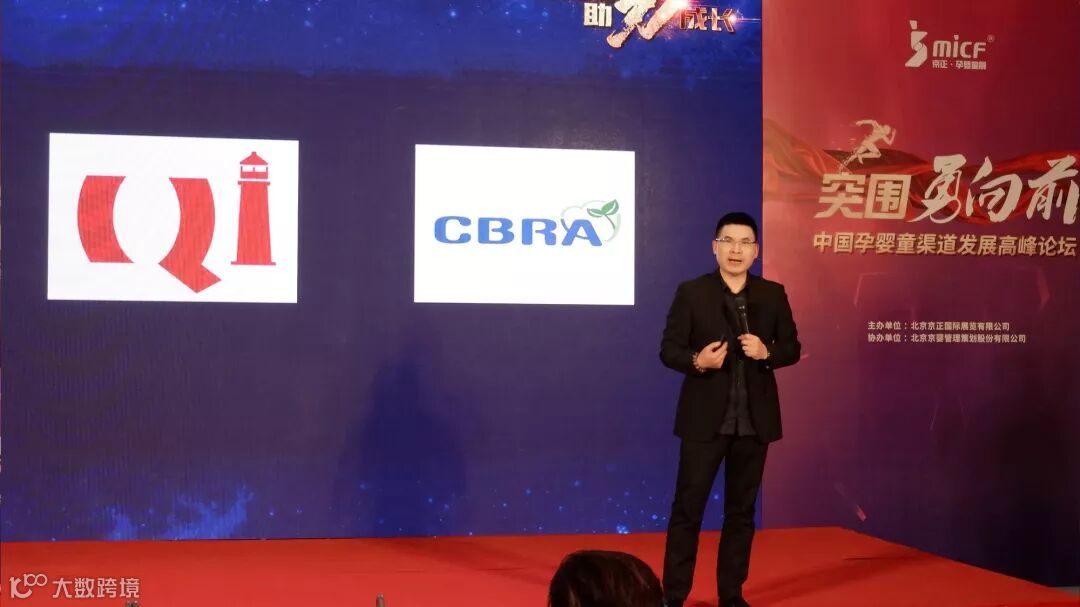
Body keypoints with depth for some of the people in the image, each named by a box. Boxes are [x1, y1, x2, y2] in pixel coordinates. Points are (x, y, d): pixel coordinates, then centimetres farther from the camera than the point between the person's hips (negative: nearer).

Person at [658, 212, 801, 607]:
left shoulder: (773, 295, 5)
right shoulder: (691, 292, -2)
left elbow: (792, 348, 7)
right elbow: (669, 349, -3)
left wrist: (767, 352, -13)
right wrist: (697, 361, -22)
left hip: (755, 420, 3)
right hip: (705, 418, -3)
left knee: (741, 510, 10)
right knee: (687, 508, 0)